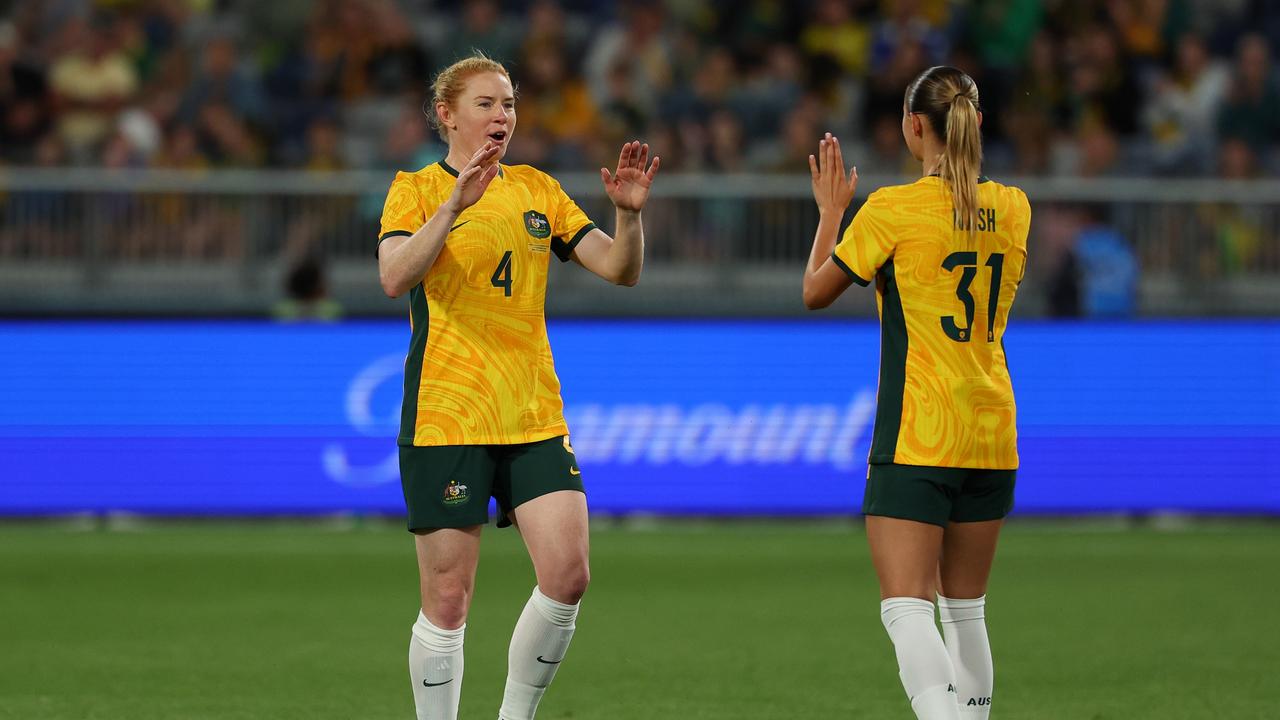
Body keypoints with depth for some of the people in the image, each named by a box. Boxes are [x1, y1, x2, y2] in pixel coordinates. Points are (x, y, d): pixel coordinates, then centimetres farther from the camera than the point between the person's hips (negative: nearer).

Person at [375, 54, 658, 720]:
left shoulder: (536, 190, 12)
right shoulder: (417, 190, -1)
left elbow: (620, 270, 9)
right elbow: (395, 277, -20)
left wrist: (629, 213, -11)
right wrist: (456, 202, -32)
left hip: (534, 416, 4)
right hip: (445, 418, -4)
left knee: (567, 577, -9)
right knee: (448, 600, -3)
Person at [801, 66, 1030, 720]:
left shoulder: (892, 210, -10)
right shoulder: (1011, 208, 5)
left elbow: (815, 292, 2)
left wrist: (830, 210, 17)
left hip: (917, 438, -6)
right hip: (992, 435, 6)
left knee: (907, 609, -11)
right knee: (965, 610, 16)